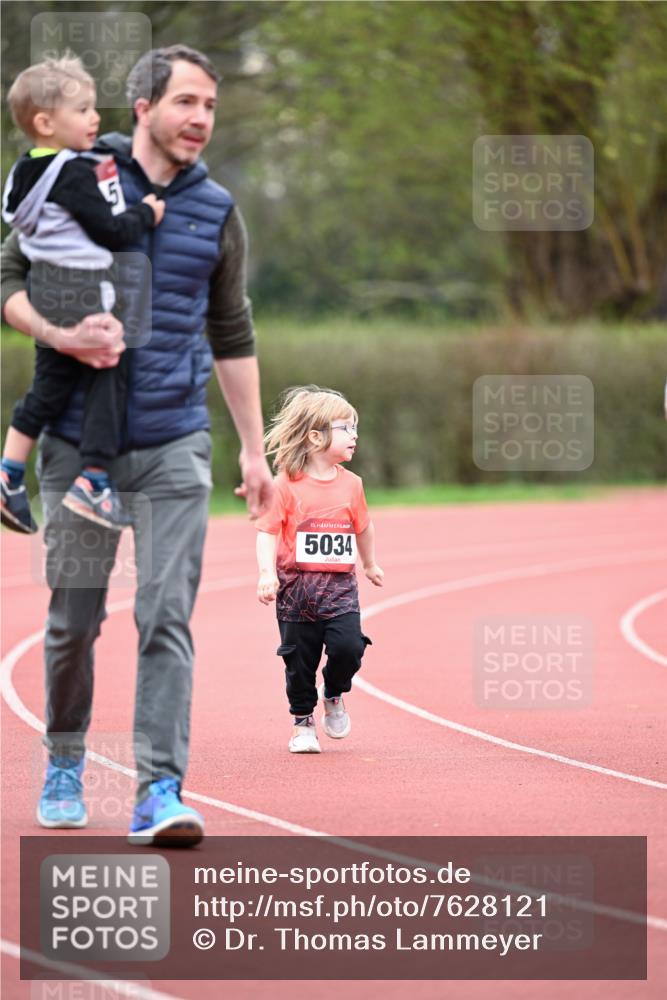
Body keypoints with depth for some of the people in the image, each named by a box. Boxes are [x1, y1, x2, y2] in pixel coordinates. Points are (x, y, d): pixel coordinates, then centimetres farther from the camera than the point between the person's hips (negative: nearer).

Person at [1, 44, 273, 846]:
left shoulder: (216, 212, 8)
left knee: (167, 616, -10)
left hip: (174, 445, 1)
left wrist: (254, 450, 14)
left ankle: (160, 790, -15)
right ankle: (64, 764, 28)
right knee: (74, 617, 6)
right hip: (79, 440, -1)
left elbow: (232, 336, 16)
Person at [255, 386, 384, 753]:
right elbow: (268, 531, -10)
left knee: (348, 646, -15)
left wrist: (370, 564, 35)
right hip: (297, 586, -2)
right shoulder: (286, 485, -8)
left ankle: (334, 695, 15)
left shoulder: (351, 484, 6)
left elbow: (363, 527, 22)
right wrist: (267, 572, -23)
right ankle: (302, 722, 23)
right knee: (299, 660, 4)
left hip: (340, 585, 2)